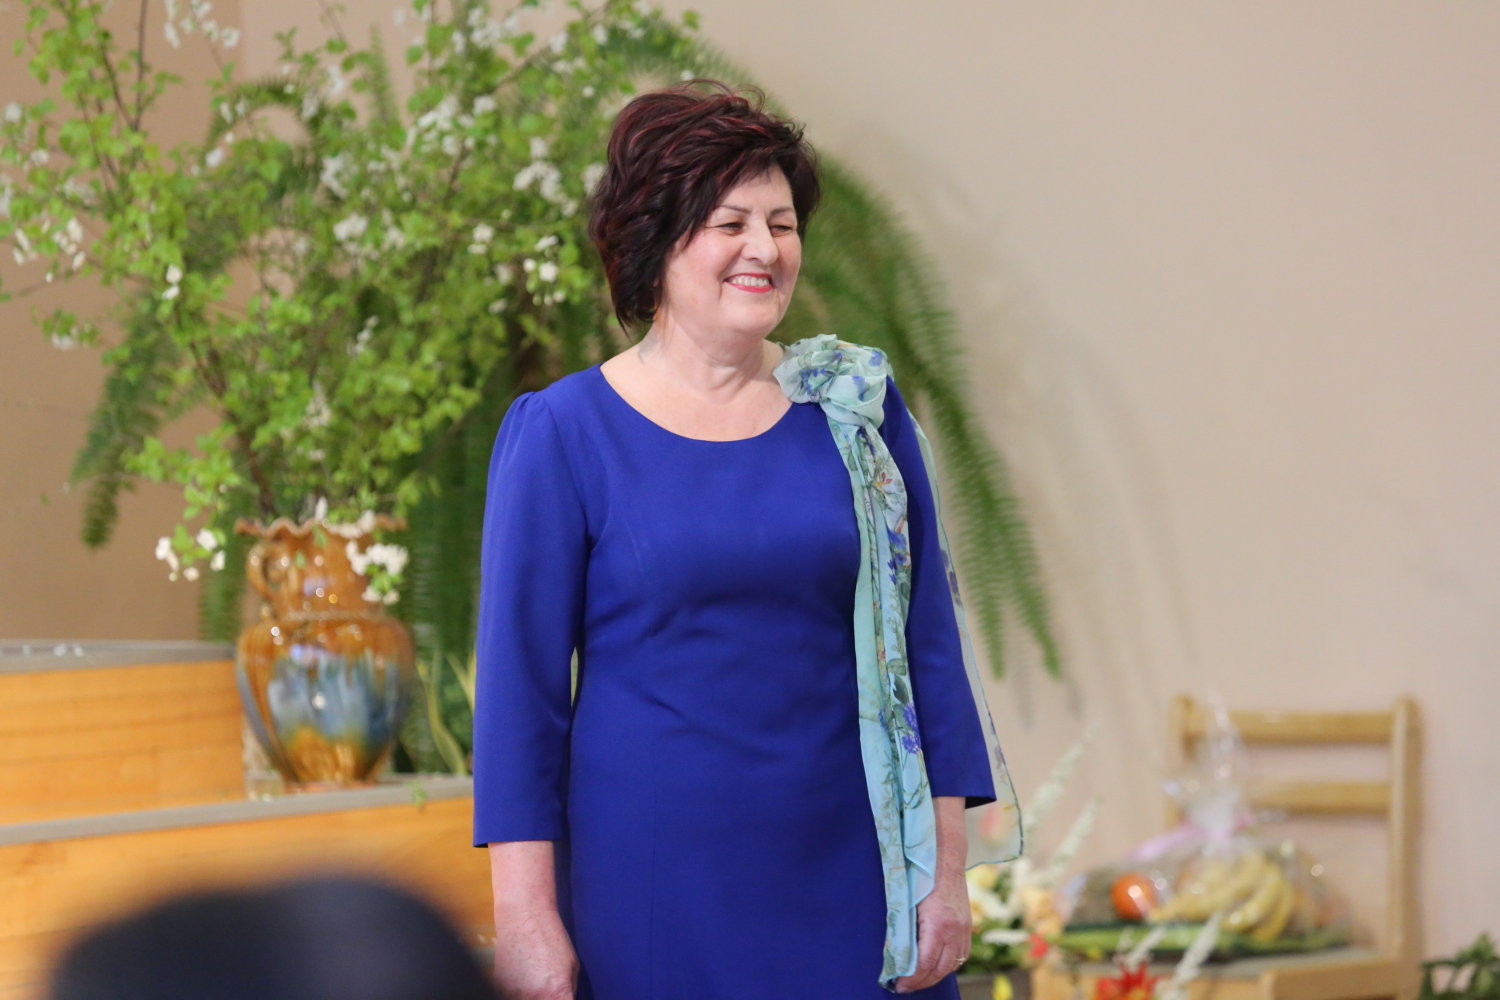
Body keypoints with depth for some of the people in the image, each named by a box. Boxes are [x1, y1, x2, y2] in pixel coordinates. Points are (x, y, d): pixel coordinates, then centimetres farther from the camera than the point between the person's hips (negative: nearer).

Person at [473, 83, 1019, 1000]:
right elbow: (520, 681, -2)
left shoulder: (857, 407, 7)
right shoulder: (562, 434, 0)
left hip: (845, 867, 2)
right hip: (652, 883, -2)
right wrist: (525, 914, -8)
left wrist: (947, 870, 3)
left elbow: (926, 642, 8)